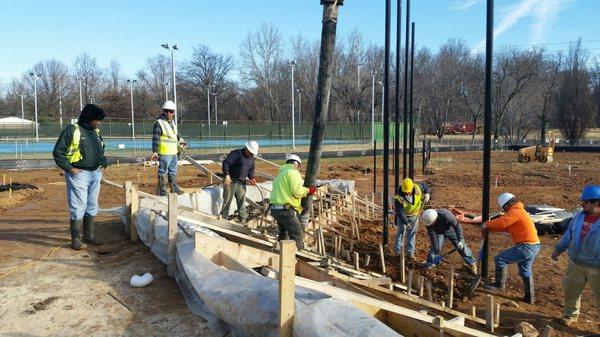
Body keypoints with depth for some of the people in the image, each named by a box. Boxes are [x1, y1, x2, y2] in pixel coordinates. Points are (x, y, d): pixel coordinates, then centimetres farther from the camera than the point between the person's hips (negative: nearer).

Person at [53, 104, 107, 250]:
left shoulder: (96, 132, 13)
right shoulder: (72, 130, -10)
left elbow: (102, 150, 28)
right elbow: (58, 151, -10)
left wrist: (103, 164, 14)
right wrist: (70, 168, -14)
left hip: (95, 174, 8)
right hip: (79, 174, -8)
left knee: (92, 206, 13)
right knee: (78, 207, -4)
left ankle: (88, 235, 25)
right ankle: (76, 239, 4)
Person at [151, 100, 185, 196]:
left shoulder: (173, 122, 14)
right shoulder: (159, 123, -12)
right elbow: (155, 139, -15)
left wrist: (180, 139, 46)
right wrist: (155, 152, -19)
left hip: (174, 152, 9)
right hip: (164, 153, -9)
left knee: (173, 171, 17)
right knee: (163, 172, -2)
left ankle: (174, 188, 27)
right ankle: (162, 191, 4)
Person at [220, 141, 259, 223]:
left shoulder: (251, 158, 10)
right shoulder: (236, 154, -15)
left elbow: (251, 169, 22)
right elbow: (226, 163, -23)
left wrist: (251, 178, 4)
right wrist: (227, 175, -31)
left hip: (241, 182, 7)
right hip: (231, 181, -6)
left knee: (241, 200, 9)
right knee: (227, 200, -1)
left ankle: (243, 219, 15)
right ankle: (223, 218, 9)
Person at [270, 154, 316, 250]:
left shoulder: (281, 173, 25)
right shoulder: (293, 172, -6)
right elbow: (297, 191, -18)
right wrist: (308, 190, 0)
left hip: (276, 209, 10)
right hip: (286, 210, -10)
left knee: (284, 234, 24)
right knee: (298, 235, -6)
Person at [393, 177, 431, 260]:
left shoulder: (418, 188, -23)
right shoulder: (399, 198, -32)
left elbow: (424, 186, 1)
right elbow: (400, 212, -29)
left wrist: (427, 193, -17)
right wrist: (406, 222, -34)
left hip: (415, 215, 3)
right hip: (403, 216, -3)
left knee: (412, 233, 10)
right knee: (400, 232, 3)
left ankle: (410, 252, 17)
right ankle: (398, 252, 15)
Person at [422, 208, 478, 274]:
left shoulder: (446, 216, -43)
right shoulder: (429, 220, -32)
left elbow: (457, 226, -27)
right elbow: (432, 237, -24)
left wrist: (460, 240, -27)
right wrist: (436, 252, -21)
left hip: (450, 230, -2)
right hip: (439, 232, 2)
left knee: (461, 247, 1)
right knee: (435, 247, -11)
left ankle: (472, 263, 19)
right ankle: (430, 265, 7)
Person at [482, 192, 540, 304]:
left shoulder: (515, 212, -16)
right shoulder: (518, 211, 18)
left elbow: (501, 222, -31)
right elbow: (505, 226, 18)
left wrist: (487, 224, -15)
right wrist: (489, 229, 7)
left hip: (526, 247, -11)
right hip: (534, 246, 11)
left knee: (500, 259, -7)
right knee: (525, 272, 21)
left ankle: (499, 284, 4)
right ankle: (529, 297, 30)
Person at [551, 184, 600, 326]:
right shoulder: (579, 216, 0)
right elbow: (569, 234, 13)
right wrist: (558, 249, 15)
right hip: (575, 264, 6)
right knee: (571, 291, 18)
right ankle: (571, 314, 39)